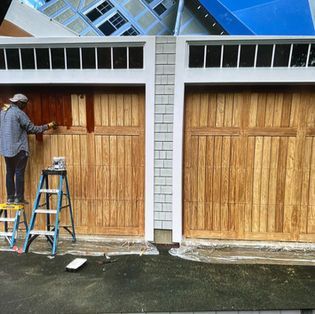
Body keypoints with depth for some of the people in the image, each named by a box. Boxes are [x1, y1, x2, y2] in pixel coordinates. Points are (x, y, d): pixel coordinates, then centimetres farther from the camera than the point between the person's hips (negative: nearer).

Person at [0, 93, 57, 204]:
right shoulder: (19, 113, -11)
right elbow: (32, 128, -9)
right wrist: (48, 126, 0)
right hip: (18, 148, -8)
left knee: (10, 173, 11)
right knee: (19, 173, -2)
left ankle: (10, 197, 15)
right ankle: (19, 198, 1)